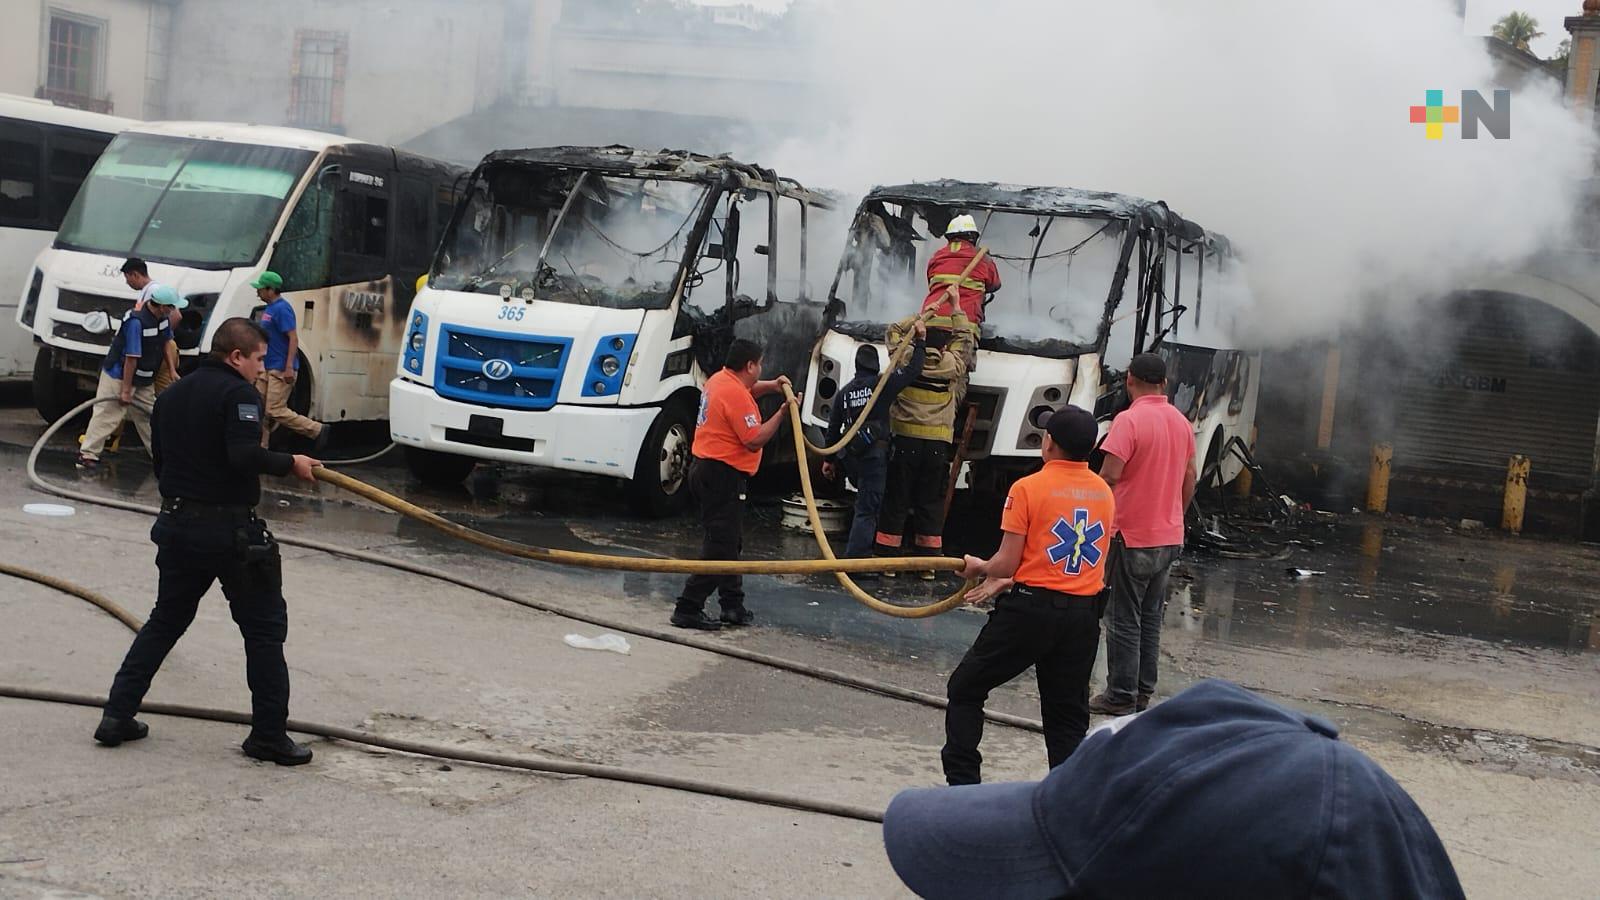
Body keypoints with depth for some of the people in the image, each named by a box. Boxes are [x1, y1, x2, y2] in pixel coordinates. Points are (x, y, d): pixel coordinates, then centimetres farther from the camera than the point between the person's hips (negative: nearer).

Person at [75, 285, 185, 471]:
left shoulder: (163, 317, -5)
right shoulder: (136, 322, -30)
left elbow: (167, 342, 11)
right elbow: (131, 358, -26)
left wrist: (172, 371, 3)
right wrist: (126, 390, -21)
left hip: (143, 381, 8)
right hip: (118, 377, -8)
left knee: (149, 416, 14)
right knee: (107, 416, -5)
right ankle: (87, 454, 2)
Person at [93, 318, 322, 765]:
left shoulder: (171, 396, 12)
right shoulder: (238, 393, -13)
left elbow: (160, 460, 18)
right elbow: (245, 456, -27)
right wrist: (290, 464, -13)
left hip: (176, 524, 7)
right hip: (230, 528, -7)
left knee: (165, 621, 21)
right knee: (264, 628, 3)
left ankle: (118, 715, 19)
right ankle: (269, 735, 6)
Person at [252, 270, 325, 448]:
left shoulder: (282, 309, -15)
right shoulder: (269, 309, 14)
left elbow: (293, 338, -20)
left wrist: (289, 367, -26)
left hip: (281, 370, -10)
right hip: (268, 369, 10)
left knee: (275, 410, -10)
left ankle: (316, 430, 0)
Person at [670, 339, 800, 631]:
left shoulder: (720, 380, 11)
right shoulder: (736, 395, -19)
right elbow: (755, 440, -20)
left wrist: (770, 386, 17)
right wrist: (782, 413, -13)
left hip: (704, 468, 11)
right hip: (723, 475, -11)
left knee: (730, 542, 17)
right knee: (720, 546, -8)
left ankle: (733, 605, 22)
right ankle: (688, 609, -8)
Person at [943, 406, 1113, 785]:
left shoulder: (1028, 488, -10)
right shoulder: (1104, 493, 7)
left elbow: (1006, 563, -11)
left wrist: (980, 568, 12)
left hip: (1030, 610, -5)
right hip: (1084, 614, 5)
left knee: (966, 688, 12)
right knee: (1068, 712, 14)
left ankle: (962, 780, 10)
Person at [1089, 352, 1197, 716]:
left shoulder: (1129, 420, -16)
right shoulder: (1182, 422, 8)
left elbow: (1110, 474, -23)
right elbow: (1190, 477, 15)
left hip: (1132, 536, -7)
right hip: (1169, 536, 7)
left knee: (1124, 621, 0)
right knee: (1151, 619, 14)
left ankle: (1121, 696, 4)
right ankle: (1143, 692, 19)